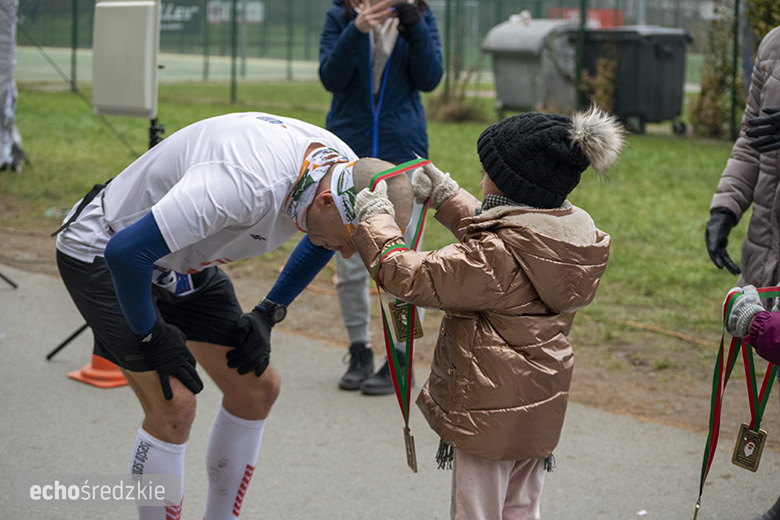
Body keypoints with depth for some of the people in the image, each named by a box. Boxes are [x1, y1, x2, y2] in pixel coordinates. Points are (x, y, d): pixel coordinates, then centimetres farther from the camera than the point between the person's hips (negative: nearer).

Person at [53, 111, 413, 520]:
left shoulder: (345, 171, -15)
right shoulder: (246, 184, -41)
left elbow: (324, 239, 11)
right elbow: (127, 251, -37)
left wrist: (268, 314, 5)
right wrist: (151, 337, -22)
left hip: (183, 263, 8)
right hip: (102, 253, -8)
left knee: (257, 387, 6)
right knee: (173, 405, -18)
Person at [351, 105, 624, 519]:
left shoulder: (497, 256, -28)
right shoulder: (571, 235, -1)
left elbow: (413, 278, -23)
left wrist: (375, 220, -10)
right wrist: (445, 196, 21)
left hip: (488, 417, -8)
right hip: (538, 407, 8)